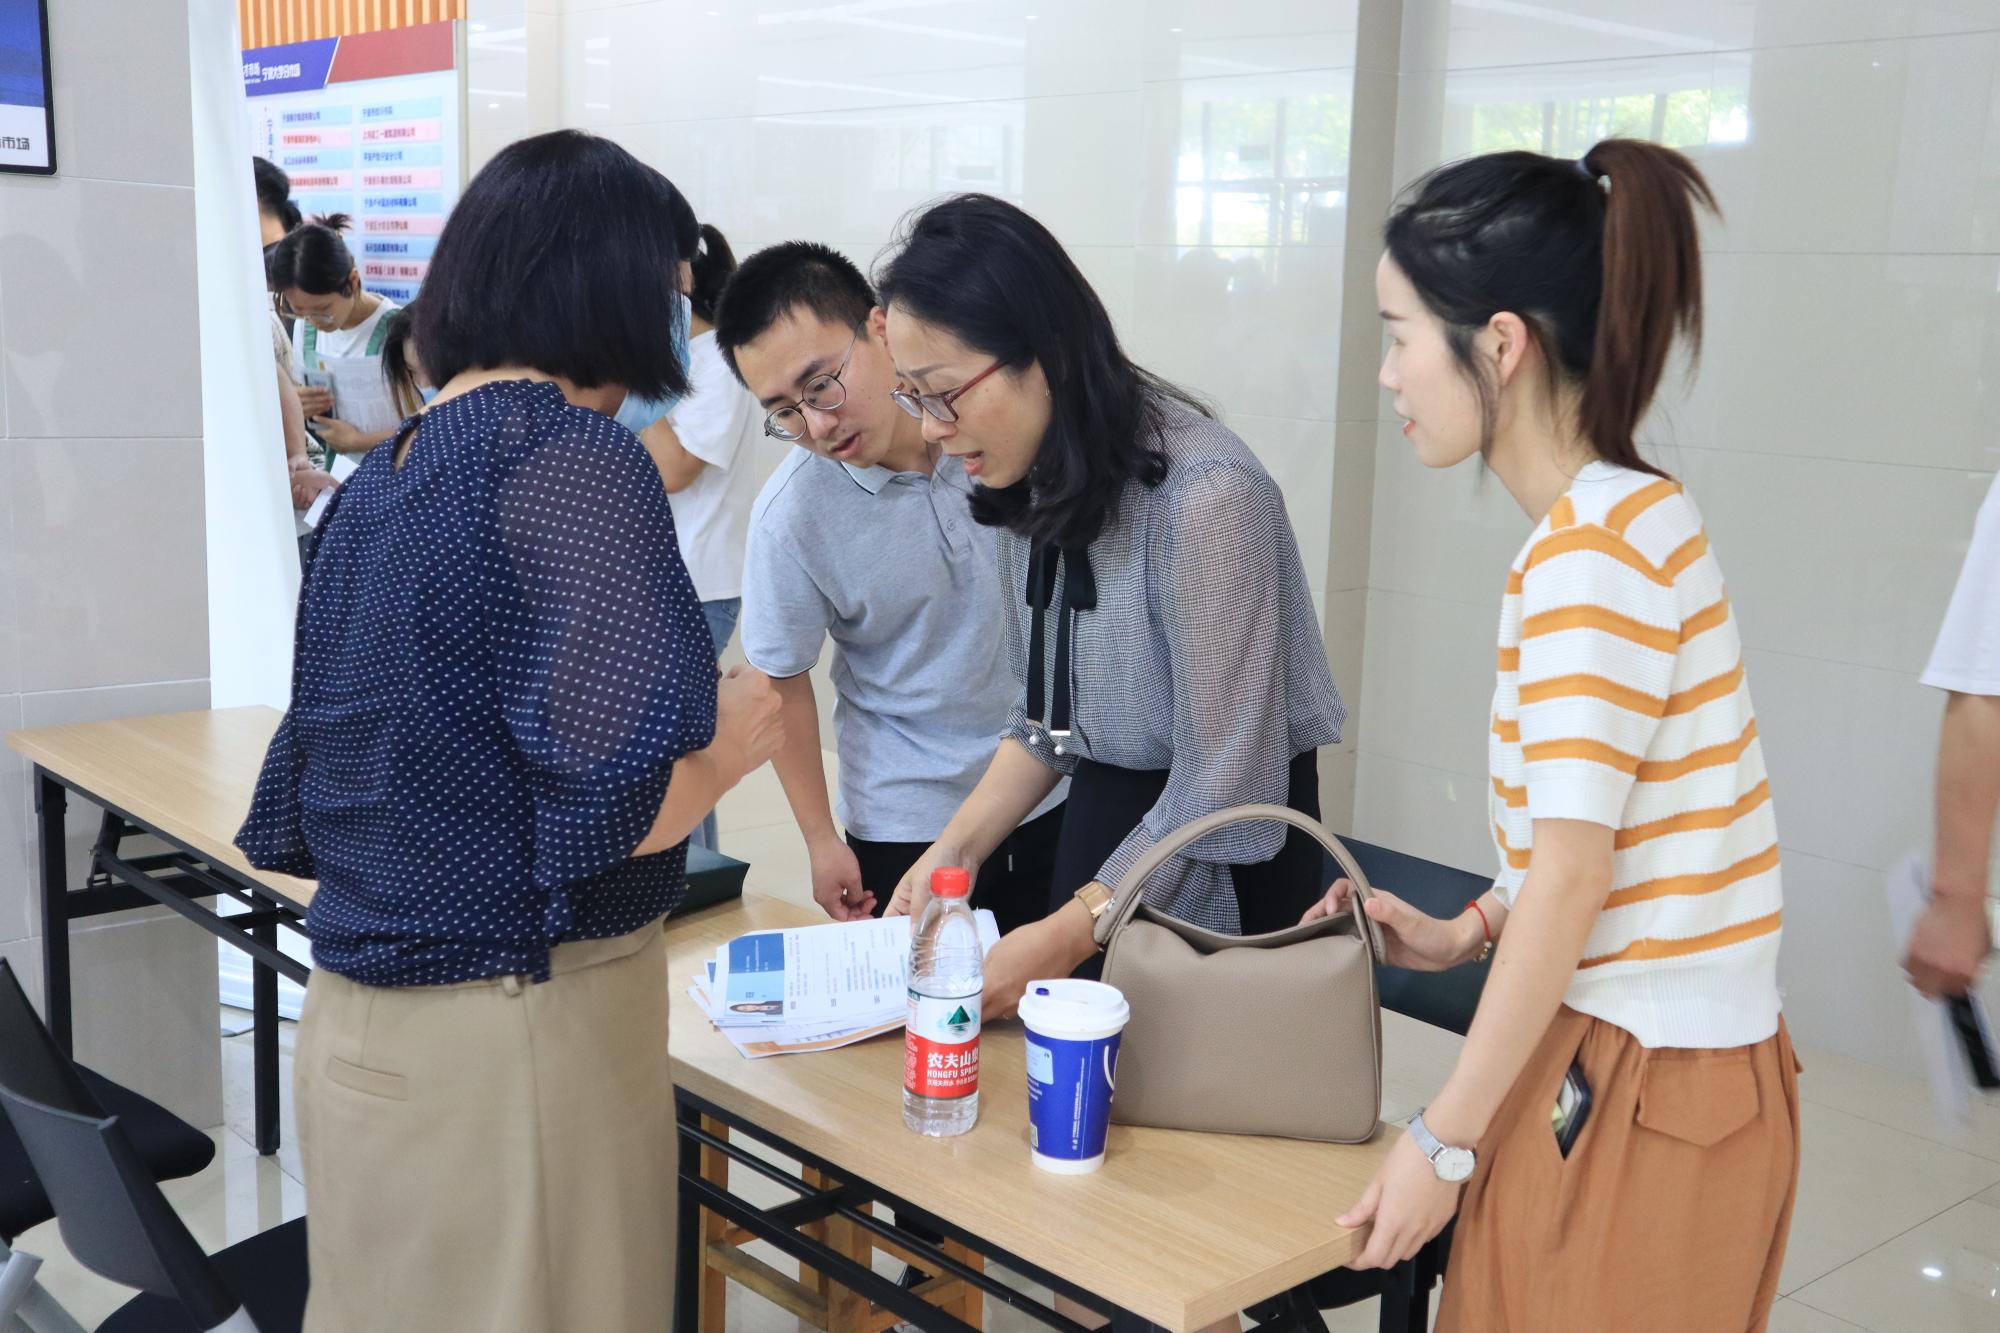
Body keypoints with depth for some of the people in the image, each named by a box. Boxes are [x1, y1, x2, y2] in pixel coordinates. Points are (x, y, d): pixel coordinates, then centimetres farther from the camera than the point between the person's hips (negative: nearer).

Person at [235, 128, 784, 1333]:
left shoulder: (376, 481, 8)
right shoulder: (570, 454, -16)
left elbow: (295, 820, 12)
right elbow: (609, 804, -25)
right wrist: (737, 739, -7)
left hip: (361, 1021, 8)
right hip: (515, 1032, -8)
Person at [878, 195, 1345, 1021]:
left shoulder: (1202, 495, -25)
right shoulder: (1037, 482, -1)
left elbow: (1224, 785, -23)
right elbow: (1043, 717, 8)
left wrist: (1067, 935, -22)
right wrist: (954, 850, -4)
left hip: (1216, 861, -6)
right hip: (1101, 826, 7)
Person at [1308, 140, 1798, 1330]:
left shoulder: (1591, 549, -20)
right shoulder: (1626, 515, 8)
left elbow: (1572, 878, -20)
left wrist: (1445, 1139, -15)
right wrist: (1467, 933, 10)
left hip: (1640, 1083, -9)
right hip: (1630, 1053, 9)